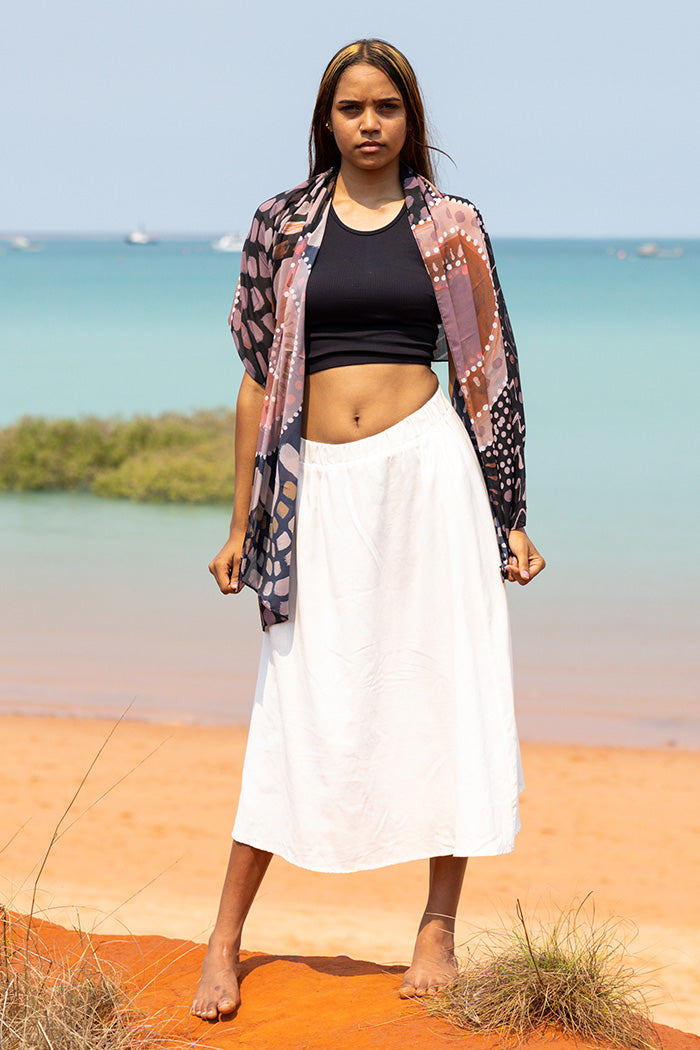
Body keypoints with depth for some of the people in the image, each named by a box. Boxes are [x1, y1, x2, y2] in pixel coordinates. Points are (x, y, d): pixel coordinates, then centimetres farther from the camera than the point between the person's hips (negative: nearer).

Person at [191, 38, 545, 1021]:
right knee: (301, 703, 1)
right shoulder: (284, 225, 9)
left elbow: (488, 376, 9)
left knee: (445, 684, 0)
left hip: (426, 465, 0)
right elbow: (260, 379, 9)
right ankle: (225, 941, 9)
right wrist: (241, 524, 7)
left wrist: (511, 521, 5)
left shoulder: (449, 227, 7)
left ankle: (438, 930, 11)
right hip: (320, 480, 1)